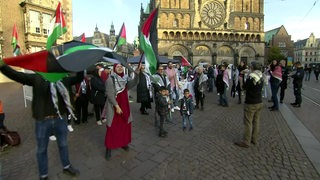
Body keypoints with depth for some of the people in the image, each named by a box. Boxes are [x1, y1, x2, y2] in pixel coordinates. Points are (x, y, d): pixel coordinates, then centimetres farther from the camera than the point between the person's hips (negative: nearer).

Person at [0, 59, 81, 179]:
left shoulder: (63, 79, 1)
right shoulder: (36, 78, -5)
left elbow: (78, 78, 6)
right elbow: (15, 75, -14)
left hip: (60, 119, 2)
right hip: (42, 121, -2)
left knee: (63, 145, 20)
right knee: (41, 149, 16)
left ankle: (67, 167, 43)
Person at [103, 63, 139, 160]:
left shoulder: (126, 78, 3)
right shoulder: (110, 79, -13)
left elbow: (134, 83, -15)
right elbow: (110, 94, -17)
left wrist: (137, 73, -30)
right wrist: (117, 106, -21)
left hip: (125, 106, 6)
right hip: (114, 106, -5)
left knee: (126, 125, 14)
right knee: (112, 127, 1)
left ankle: (124, 143, 33)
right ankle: (109, 147, 15)